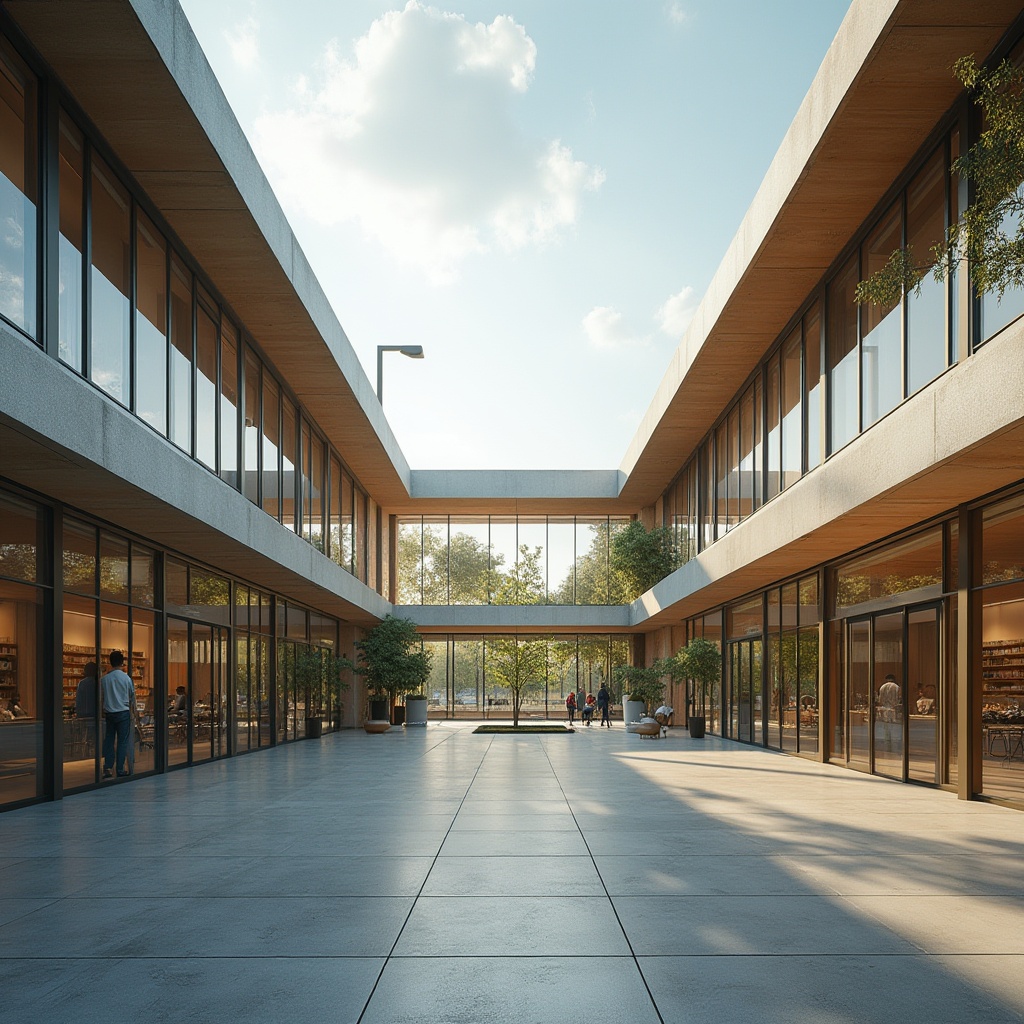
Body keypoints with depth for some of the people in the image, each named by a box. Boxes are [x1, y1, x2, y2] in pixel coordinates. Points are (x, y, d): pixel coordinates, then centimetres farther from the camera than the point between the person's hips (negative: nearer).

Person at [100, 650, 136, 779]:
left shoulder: (104, 679, -1)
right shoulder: (126, 678, -5)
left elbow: (101, 697, 4)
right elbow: (132, 697, 4)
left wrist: (103, 712, 15)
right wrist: (133, 710, 19)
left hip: (109, 713, 2)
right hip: (123, 712, -2)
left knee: (109, 741, 8)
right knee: (122, 742, 2)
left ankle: (108, 769, 4)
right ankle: (121, 770, 1)